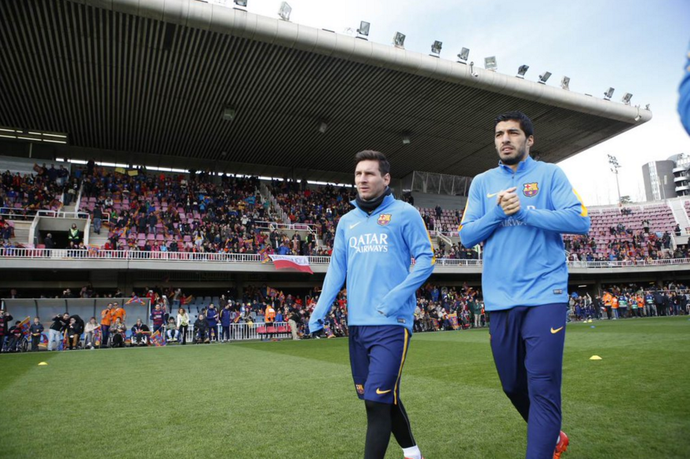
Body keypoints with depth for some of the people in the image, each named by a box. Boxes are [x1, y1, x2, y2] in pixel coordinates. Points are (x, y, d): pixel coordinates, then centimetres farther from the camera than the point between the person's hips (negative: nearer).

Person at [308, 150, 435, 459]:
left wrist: (398, 295, -18)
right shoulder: (346, 221, 13)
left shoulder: (404, 213, -2)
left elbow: (426, 259, -5)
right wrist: (319, 312, 2)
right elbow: (336, 269, 11)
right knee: (385, 397, 17)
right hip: (357, 324, 6)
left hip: (391, 322, -6)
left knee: (377, 401, -7)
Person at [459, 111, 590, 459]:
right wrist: (497, 212, -11)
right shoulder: (481, 183, 11)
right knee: (513, 385, 15)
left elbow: (580, 221, -8)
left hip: (545, 295, -3)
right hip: (500, 299, 4)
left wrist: (525, 211, -14)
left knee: (543, 388, -8)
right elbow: (466, 237, 4)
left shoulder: (550, 174, 4)